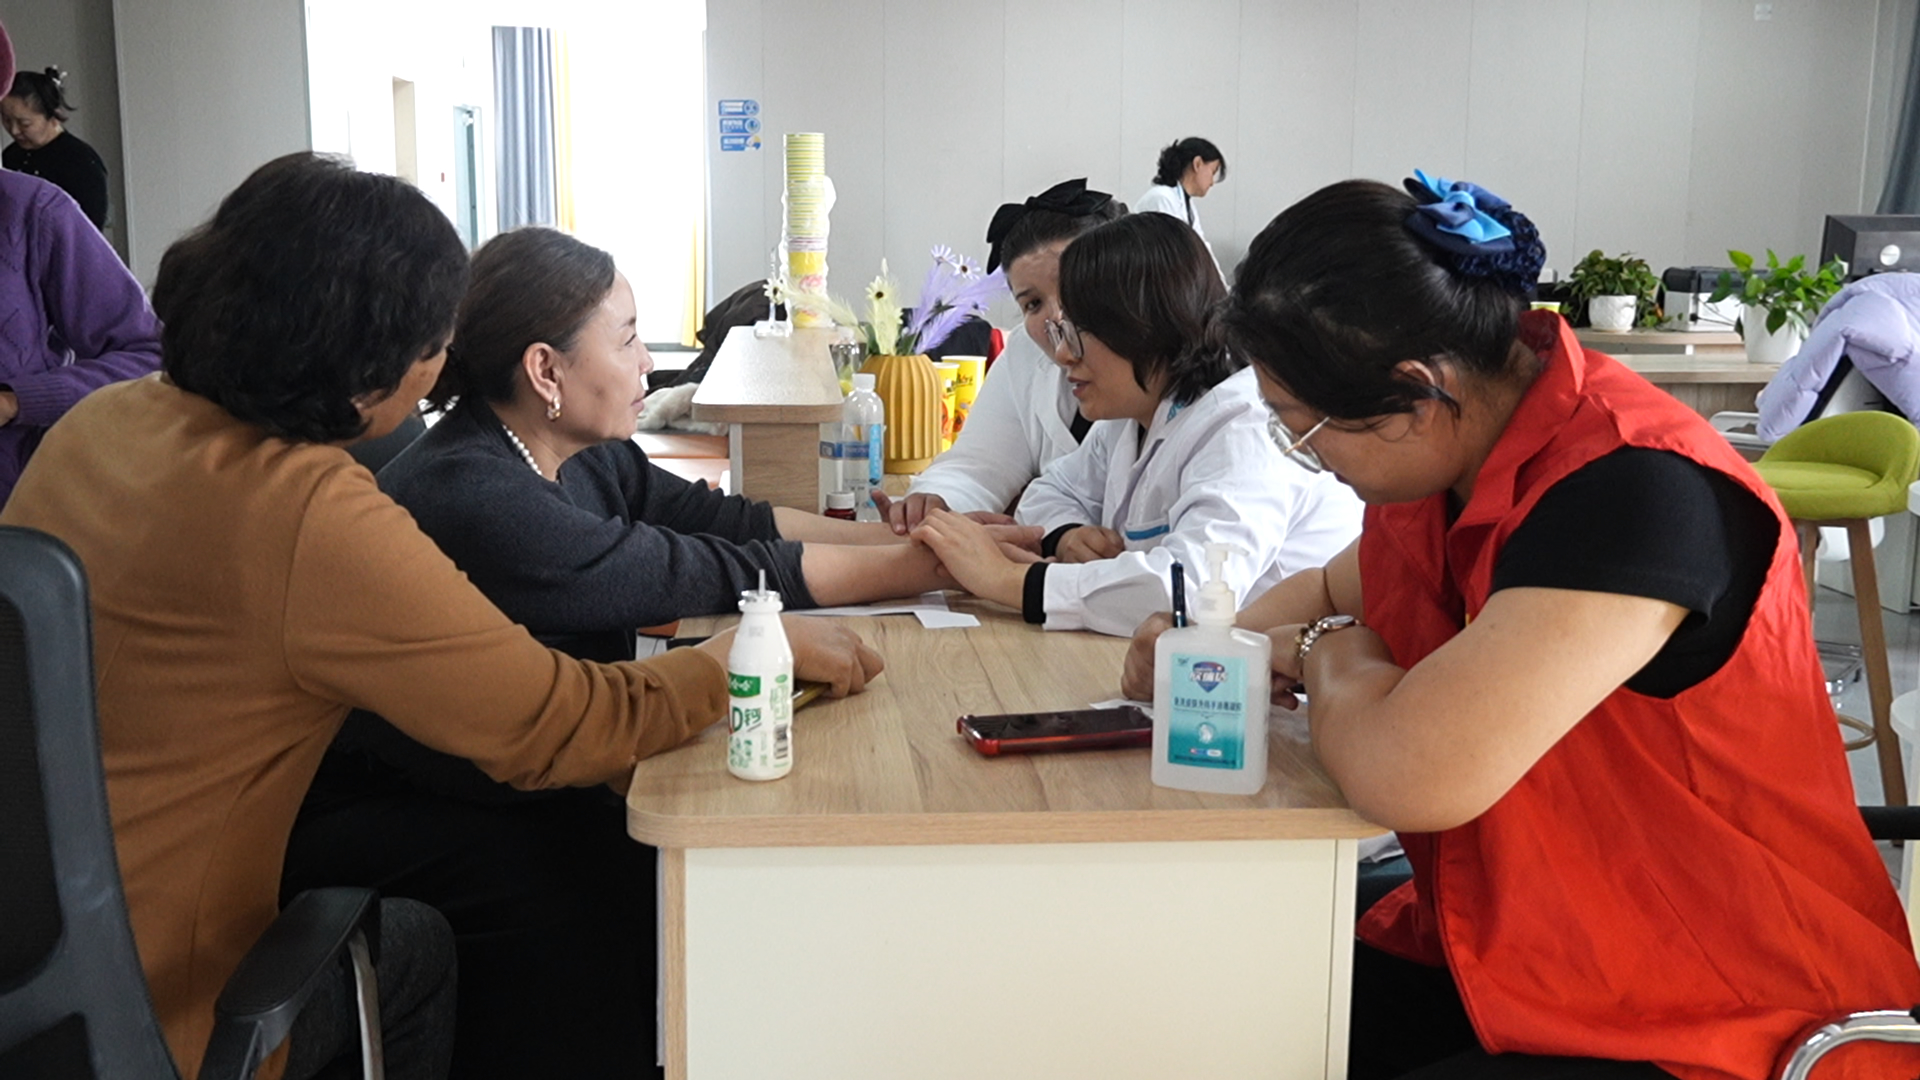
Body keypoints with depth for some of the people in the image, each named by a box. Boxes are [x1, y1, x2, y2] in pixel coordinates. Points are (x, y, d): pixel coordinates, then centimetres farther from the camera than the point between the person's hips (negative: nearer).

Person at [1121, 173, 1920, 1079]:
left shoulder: (1636, 491, -26)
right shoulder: (1452, 451, 1)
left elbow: (1410, 774, -35)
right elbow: (1332, 593, 22)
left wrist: (1332, 657, -12)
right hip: (1492, 953, 8)